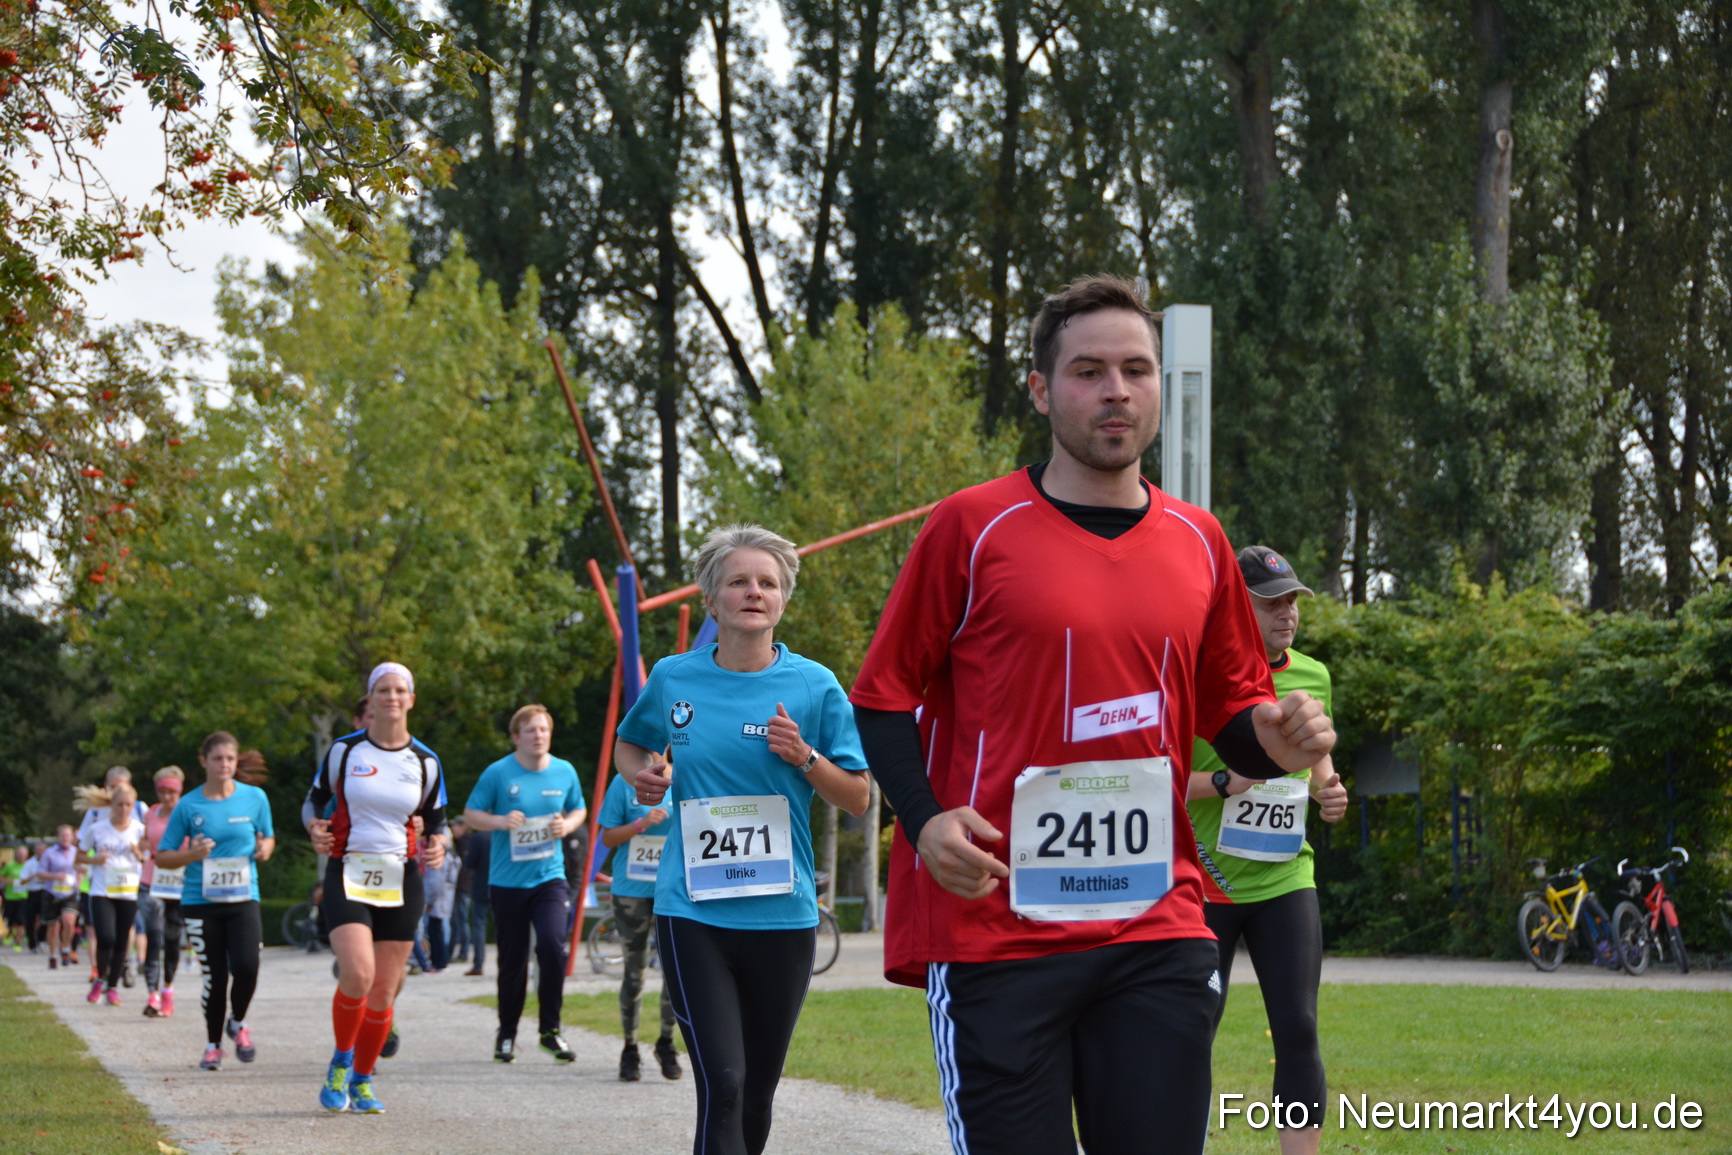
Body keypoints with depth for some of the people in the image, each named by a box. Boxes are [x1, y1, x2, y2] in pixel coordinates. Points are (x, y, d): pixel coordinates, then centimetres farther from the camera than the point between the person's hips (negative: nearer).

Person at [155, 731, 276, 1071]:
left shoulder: (255, 798, 4)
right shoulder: (188, 806, 0)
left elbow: (268, 837, 18)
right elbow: (162, 858, 5)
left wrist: (265, 849, -5)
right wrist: (192, 854, -14)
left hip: (243, 899, 0)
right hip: (200, 902, 0)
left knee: (246, 967, -18)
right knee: (214, 977, 0)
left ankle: (238, 1022, 12)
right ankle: (213, 1045, 20)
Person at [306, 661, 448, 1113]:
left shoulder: (426, 762, 6)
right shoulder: (343, 751, 2)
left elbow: (436, 822, 16)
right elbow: (314, 800, 12)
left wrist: (436, 847, -5)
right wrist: (315, 827, -10)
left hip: (401, 882, 2)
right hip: (348, 875, -2)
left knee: (383, 993, 2)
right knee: (357, 975, -22)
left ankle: (361, 1082, 20)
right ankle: (340, 1063, 2)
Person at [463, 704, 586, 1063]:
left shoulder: (564, 772, 4)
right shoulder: (498, 773, -4)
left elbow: (578, 809, 19)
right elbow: (470, 814, 1)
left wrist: (567, 824, -4)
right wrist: (500, 822, -17)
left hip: (549, 876, 1)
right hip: (507, 881, -1)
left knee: (552, 946, -18)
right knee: (512, 961, 4)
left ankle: (550, 1030, -5)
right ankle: (506, 1034, 22)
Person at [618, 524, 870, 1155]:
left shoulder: (813, 686, 1)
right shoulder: (672, 678, 5)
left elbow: (858, 799, 5)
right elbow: (628, 743, 25)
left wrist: (806, 758, -13)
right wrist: (641, 774, 3)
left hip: (782, 914, 1)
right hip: (692, 913, -1)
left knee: (756, 1095, 10)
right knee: (721, 1084, -14)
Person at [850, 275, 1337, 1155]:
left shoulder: (1197, 544, 12)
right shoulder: (973, 528, 0)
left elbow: (1230, 711, 21)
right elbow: (884, 694, 3)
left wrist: (1274, 740, -3)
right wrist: (925, 820, -13)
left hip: (1157, 929, 4)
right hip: (995, 926, -4)